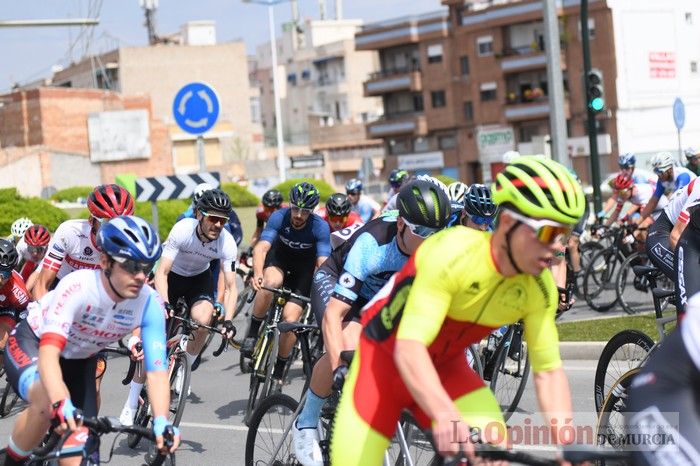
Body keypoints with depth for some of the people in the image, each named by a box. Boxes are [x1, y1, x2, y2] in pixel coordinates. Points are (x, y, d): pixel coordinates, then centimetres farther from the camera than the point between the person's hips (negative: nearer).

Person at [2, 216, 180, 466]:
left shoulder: (149, 304, -26)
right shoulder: (77, 287, -38)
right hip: (32, 344, -5)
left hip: (79, 360, 5)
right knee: (47, 402, -35)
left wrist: (161, 422, -48)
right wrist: (60, 403, -64)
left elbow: (157, 370, -31)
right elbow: (48, 353, -47)